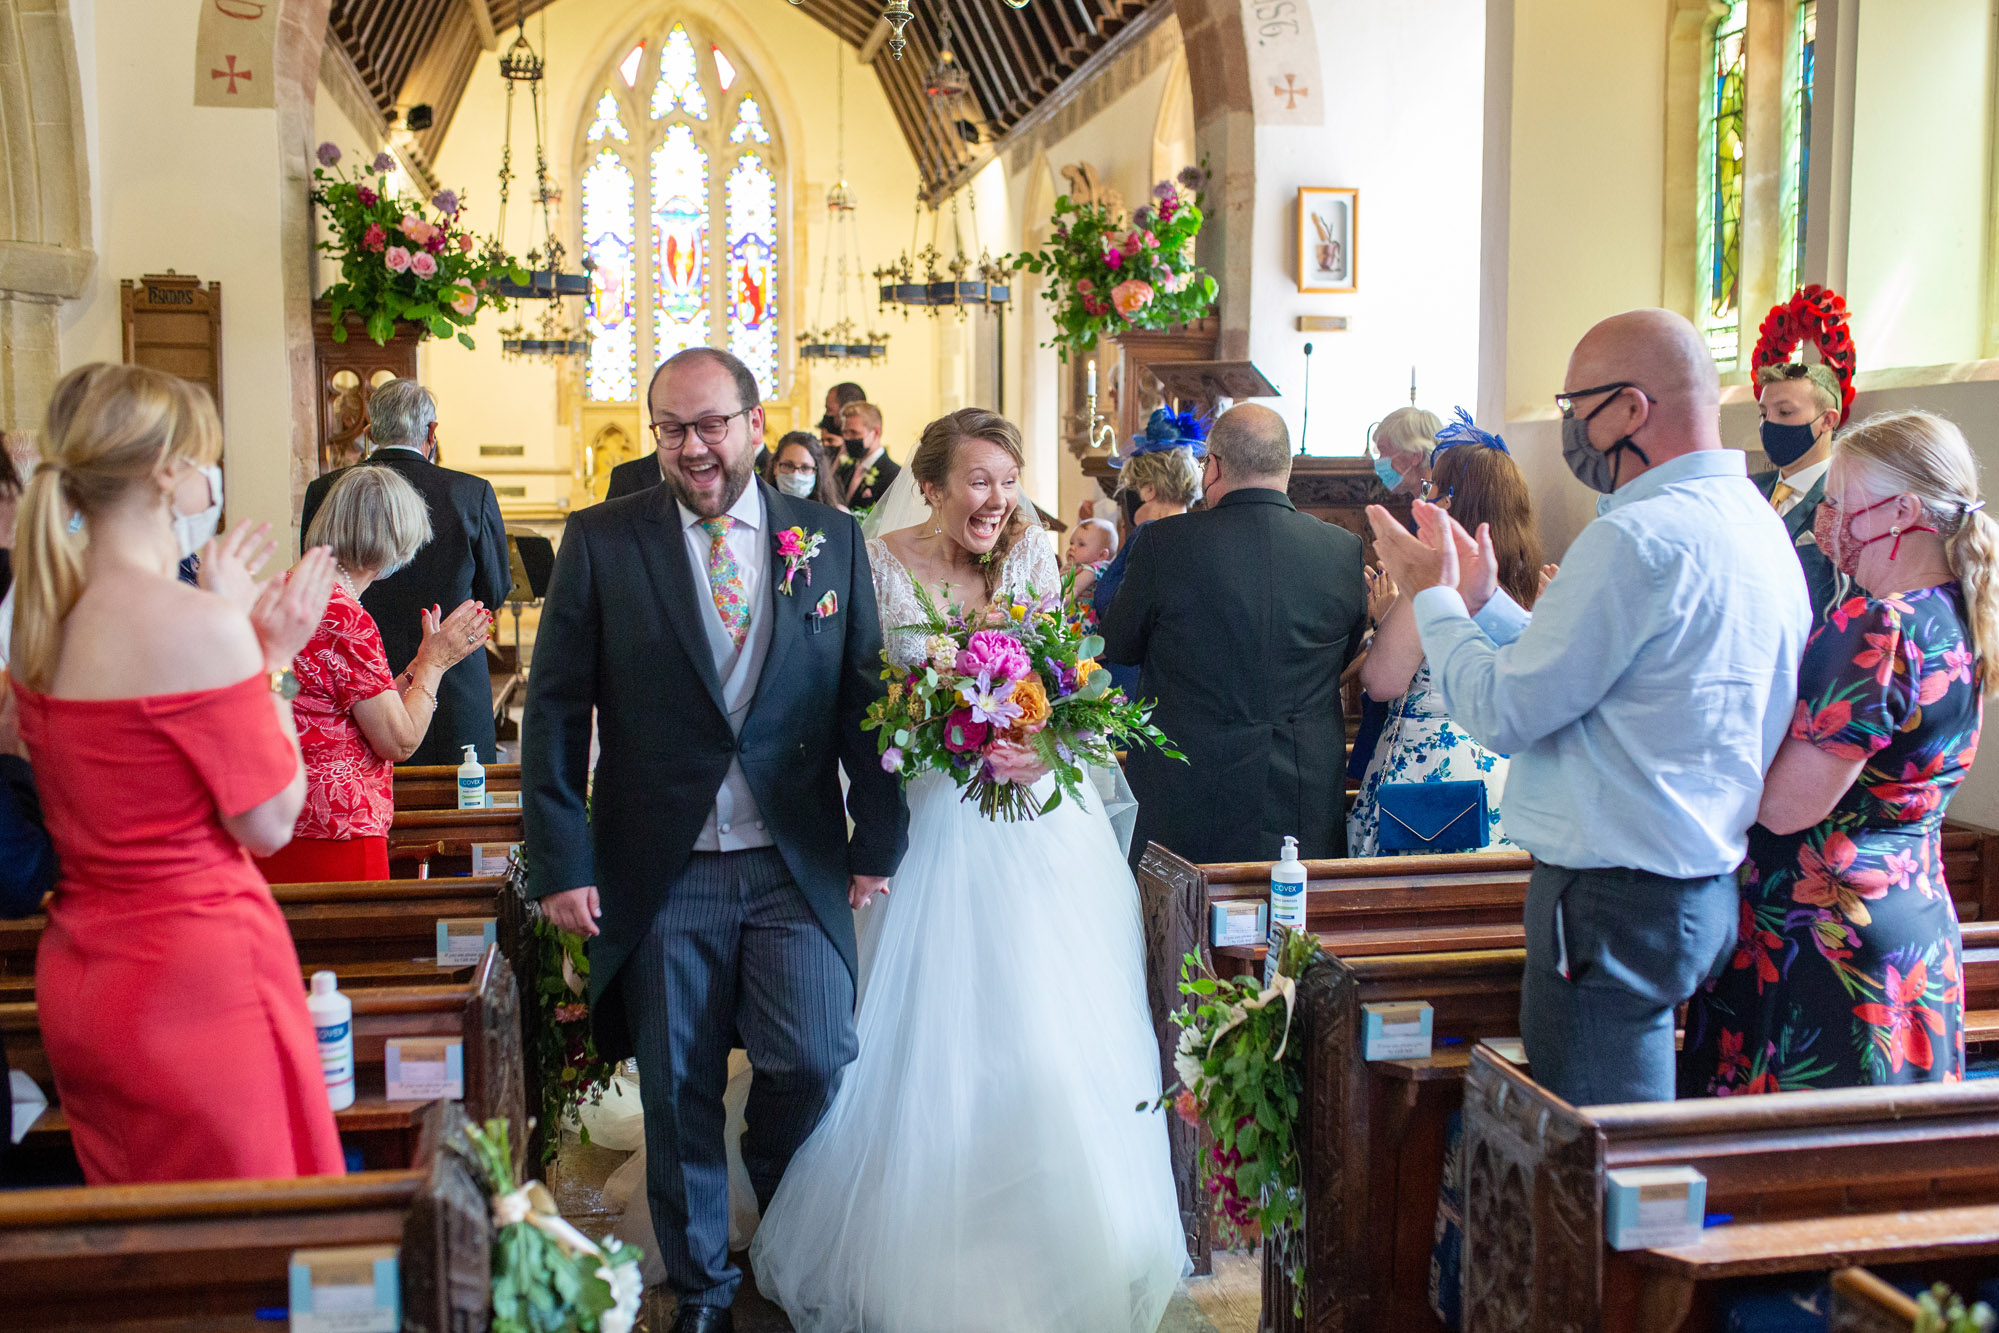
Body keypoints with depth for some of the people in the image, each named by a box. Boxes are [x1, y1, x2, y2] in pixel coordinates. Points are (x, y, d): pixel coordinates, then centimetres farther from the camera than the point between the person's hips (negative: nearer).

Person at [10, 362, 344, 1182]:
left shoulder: (42, 617, 5)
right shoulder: (196, 623, -19)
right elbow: (270, 822, -13)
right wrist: (271, 659, -5)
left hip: (78, 981, 9)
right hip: (195, 980, -8)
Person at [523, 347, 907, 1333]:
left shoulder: (832, 540, 4)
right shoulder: (601, 542, -1)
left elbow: (867, 699, 6)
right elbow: (555, 712, -2)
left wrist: (878, 840, 4)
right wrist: (563, 863, -6)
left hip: (799, 867, 1)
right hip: (662, 873, -1)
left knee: (815, 1062, -2)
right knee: (679, 1095, 9)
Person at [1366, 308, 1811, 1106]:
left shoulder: (1638, 539, -21)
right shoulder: (1754, 522, 12)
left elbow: (1503, 711, -17)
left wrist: (1433, 595, -3)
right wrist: (1481, 598, 17)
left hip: (1615, 904, -10)